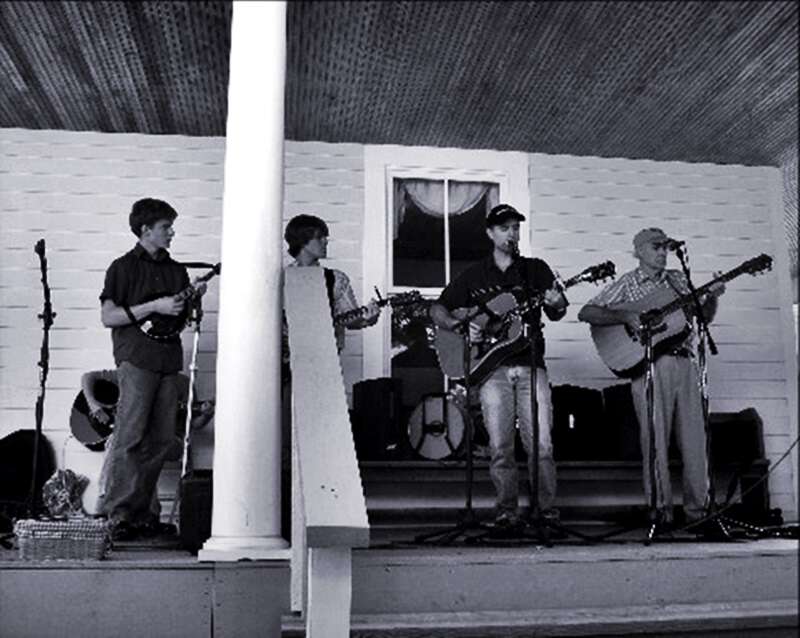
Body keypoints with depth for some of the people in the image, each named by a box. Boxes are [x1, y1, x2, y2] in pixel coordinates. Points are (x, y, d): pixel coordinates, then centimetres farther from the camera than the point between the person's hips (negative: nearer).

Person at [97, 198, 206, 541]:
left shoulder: (176, 270, 17)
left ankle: (139, 509, 12)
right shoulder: (124, 267, 1)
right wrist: (154, 307, -13)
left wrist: (193, 300, 1)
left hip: (169, 360, 6)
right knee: (130, 436, -10)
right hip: (136, 358, -6)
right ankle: (117, 512, -5)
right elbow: (108, 317, -6)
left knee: (161, 439, 4)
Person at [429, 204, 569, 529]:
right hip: (492, 367, 0)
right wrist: (460, 326, -6)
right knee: (500, 445, -4)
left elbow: (556, 314, 8)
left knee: (541, 443, -7)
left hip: (530, 364, 0)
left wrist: (557, 304, -16)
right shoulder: (474, 275, 13)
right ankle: (506, 509, 8)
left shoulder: (535, 269, 14)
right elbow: (437, 310, 13)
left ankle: (546, 507, 5)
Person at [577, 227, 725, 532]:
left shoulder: (678, 279, 20)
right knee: (655, 441, -6)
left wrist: (712, 297, 0)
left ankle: (697, 508, 10)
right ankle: (660, 510, 0)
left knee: (694, 439, 2)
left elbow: (703, 316, 20)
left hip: (684, 362, 4)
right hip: (649, 366, -4)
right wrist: (624, 316, -15)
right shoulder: (626, 284, 6)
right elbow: (586, 313, -3)